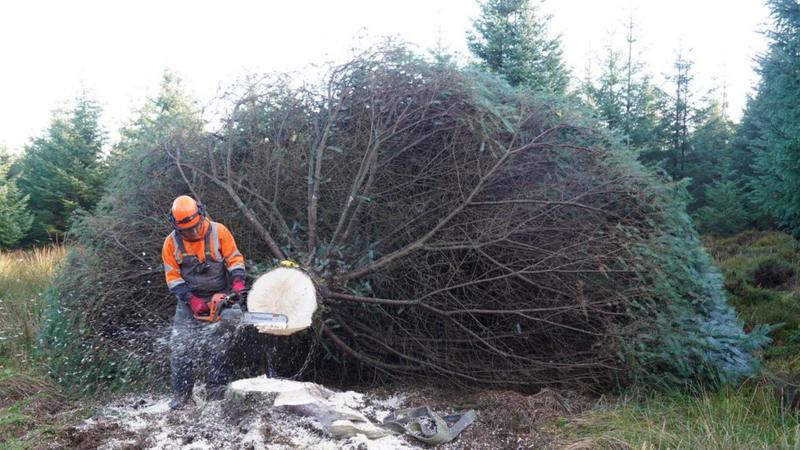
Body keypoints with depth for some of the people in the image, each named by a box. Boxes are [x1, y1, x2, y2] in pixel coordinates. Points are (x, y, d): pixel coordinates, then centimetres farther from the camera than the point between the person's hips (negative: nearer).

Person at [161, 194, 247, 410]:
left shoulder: (219, 232, -8)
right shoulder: (171, 243, -4)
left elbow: (234, 258, -5)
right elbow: (172, 276, -6)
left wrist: (238, 280, -22)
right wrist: (190, 299, -17)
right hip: (189, 303, 2)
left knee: (218, 349, 0)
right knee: (180, 350, -3)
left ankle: (216, 393, 8)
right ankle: (181, 396, 7)